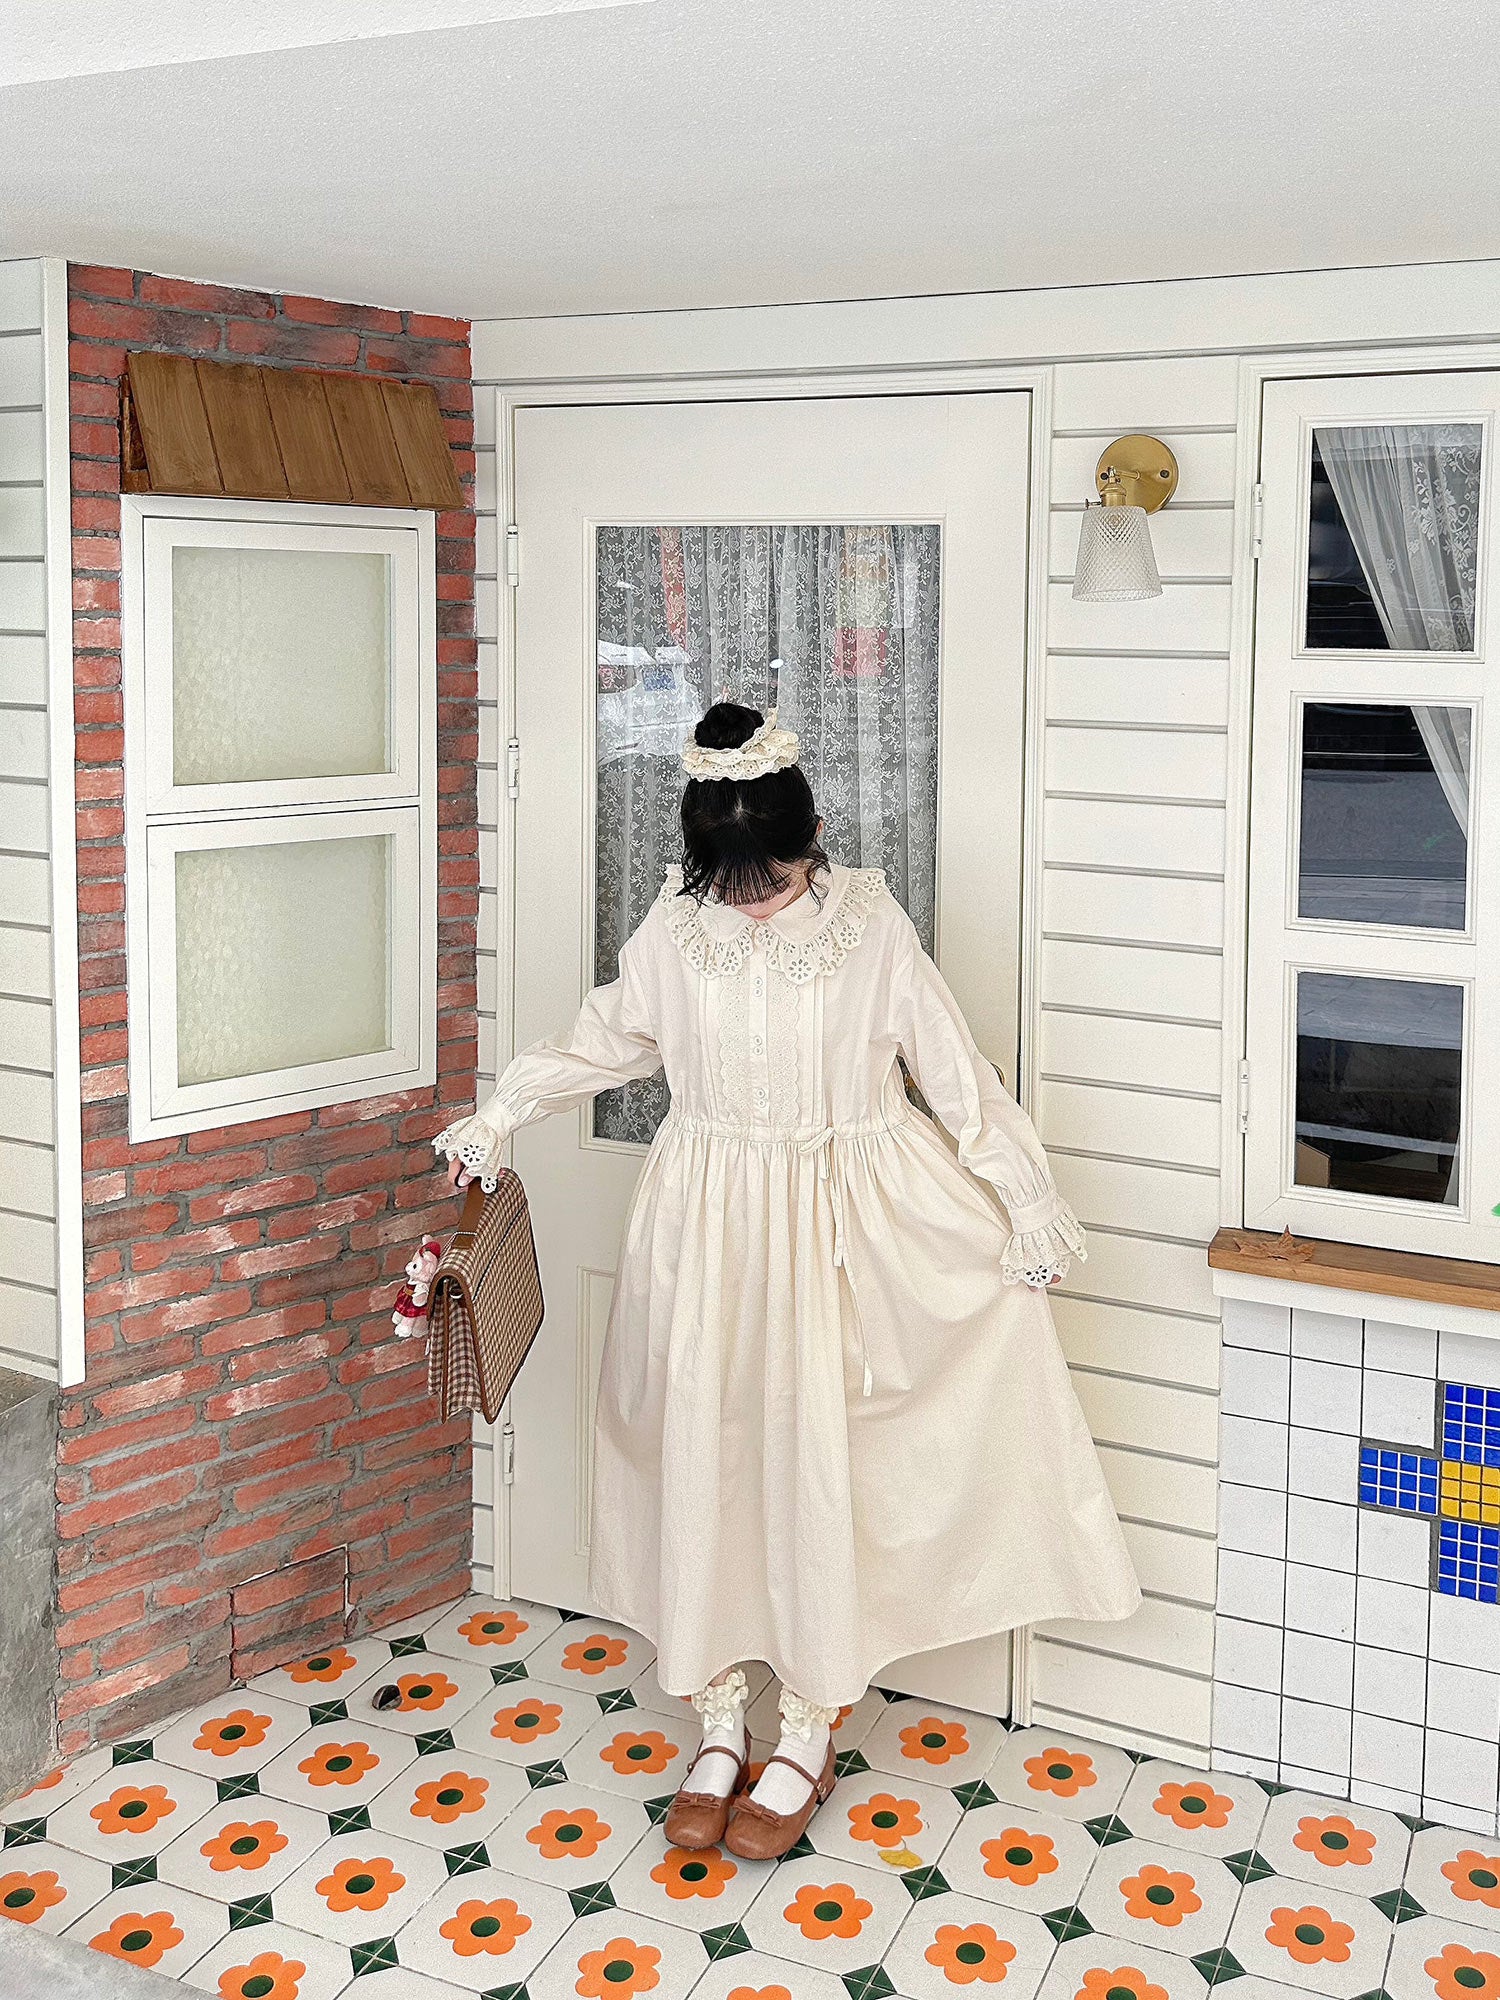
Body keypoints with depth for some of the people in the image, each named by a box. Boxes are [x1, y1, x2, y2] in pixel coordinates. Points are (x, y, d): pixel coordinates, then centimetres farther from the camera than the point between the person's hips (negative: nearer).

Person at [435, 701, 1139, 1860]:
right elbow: (606, 1041, 13)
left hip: (840, 1230, -2)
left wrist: (1030, 1205, -1)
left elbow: (956, 1075, -4)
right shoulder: (677, 929, -3)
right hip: (709, 1230, 3)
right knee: (703, 1461, 5)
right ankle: (721, 1728, 21)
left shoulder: (871, 925, -10)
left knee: (822, 1464, -2)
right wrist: (498, 1120, 8)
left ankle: (810, 1740, 15)